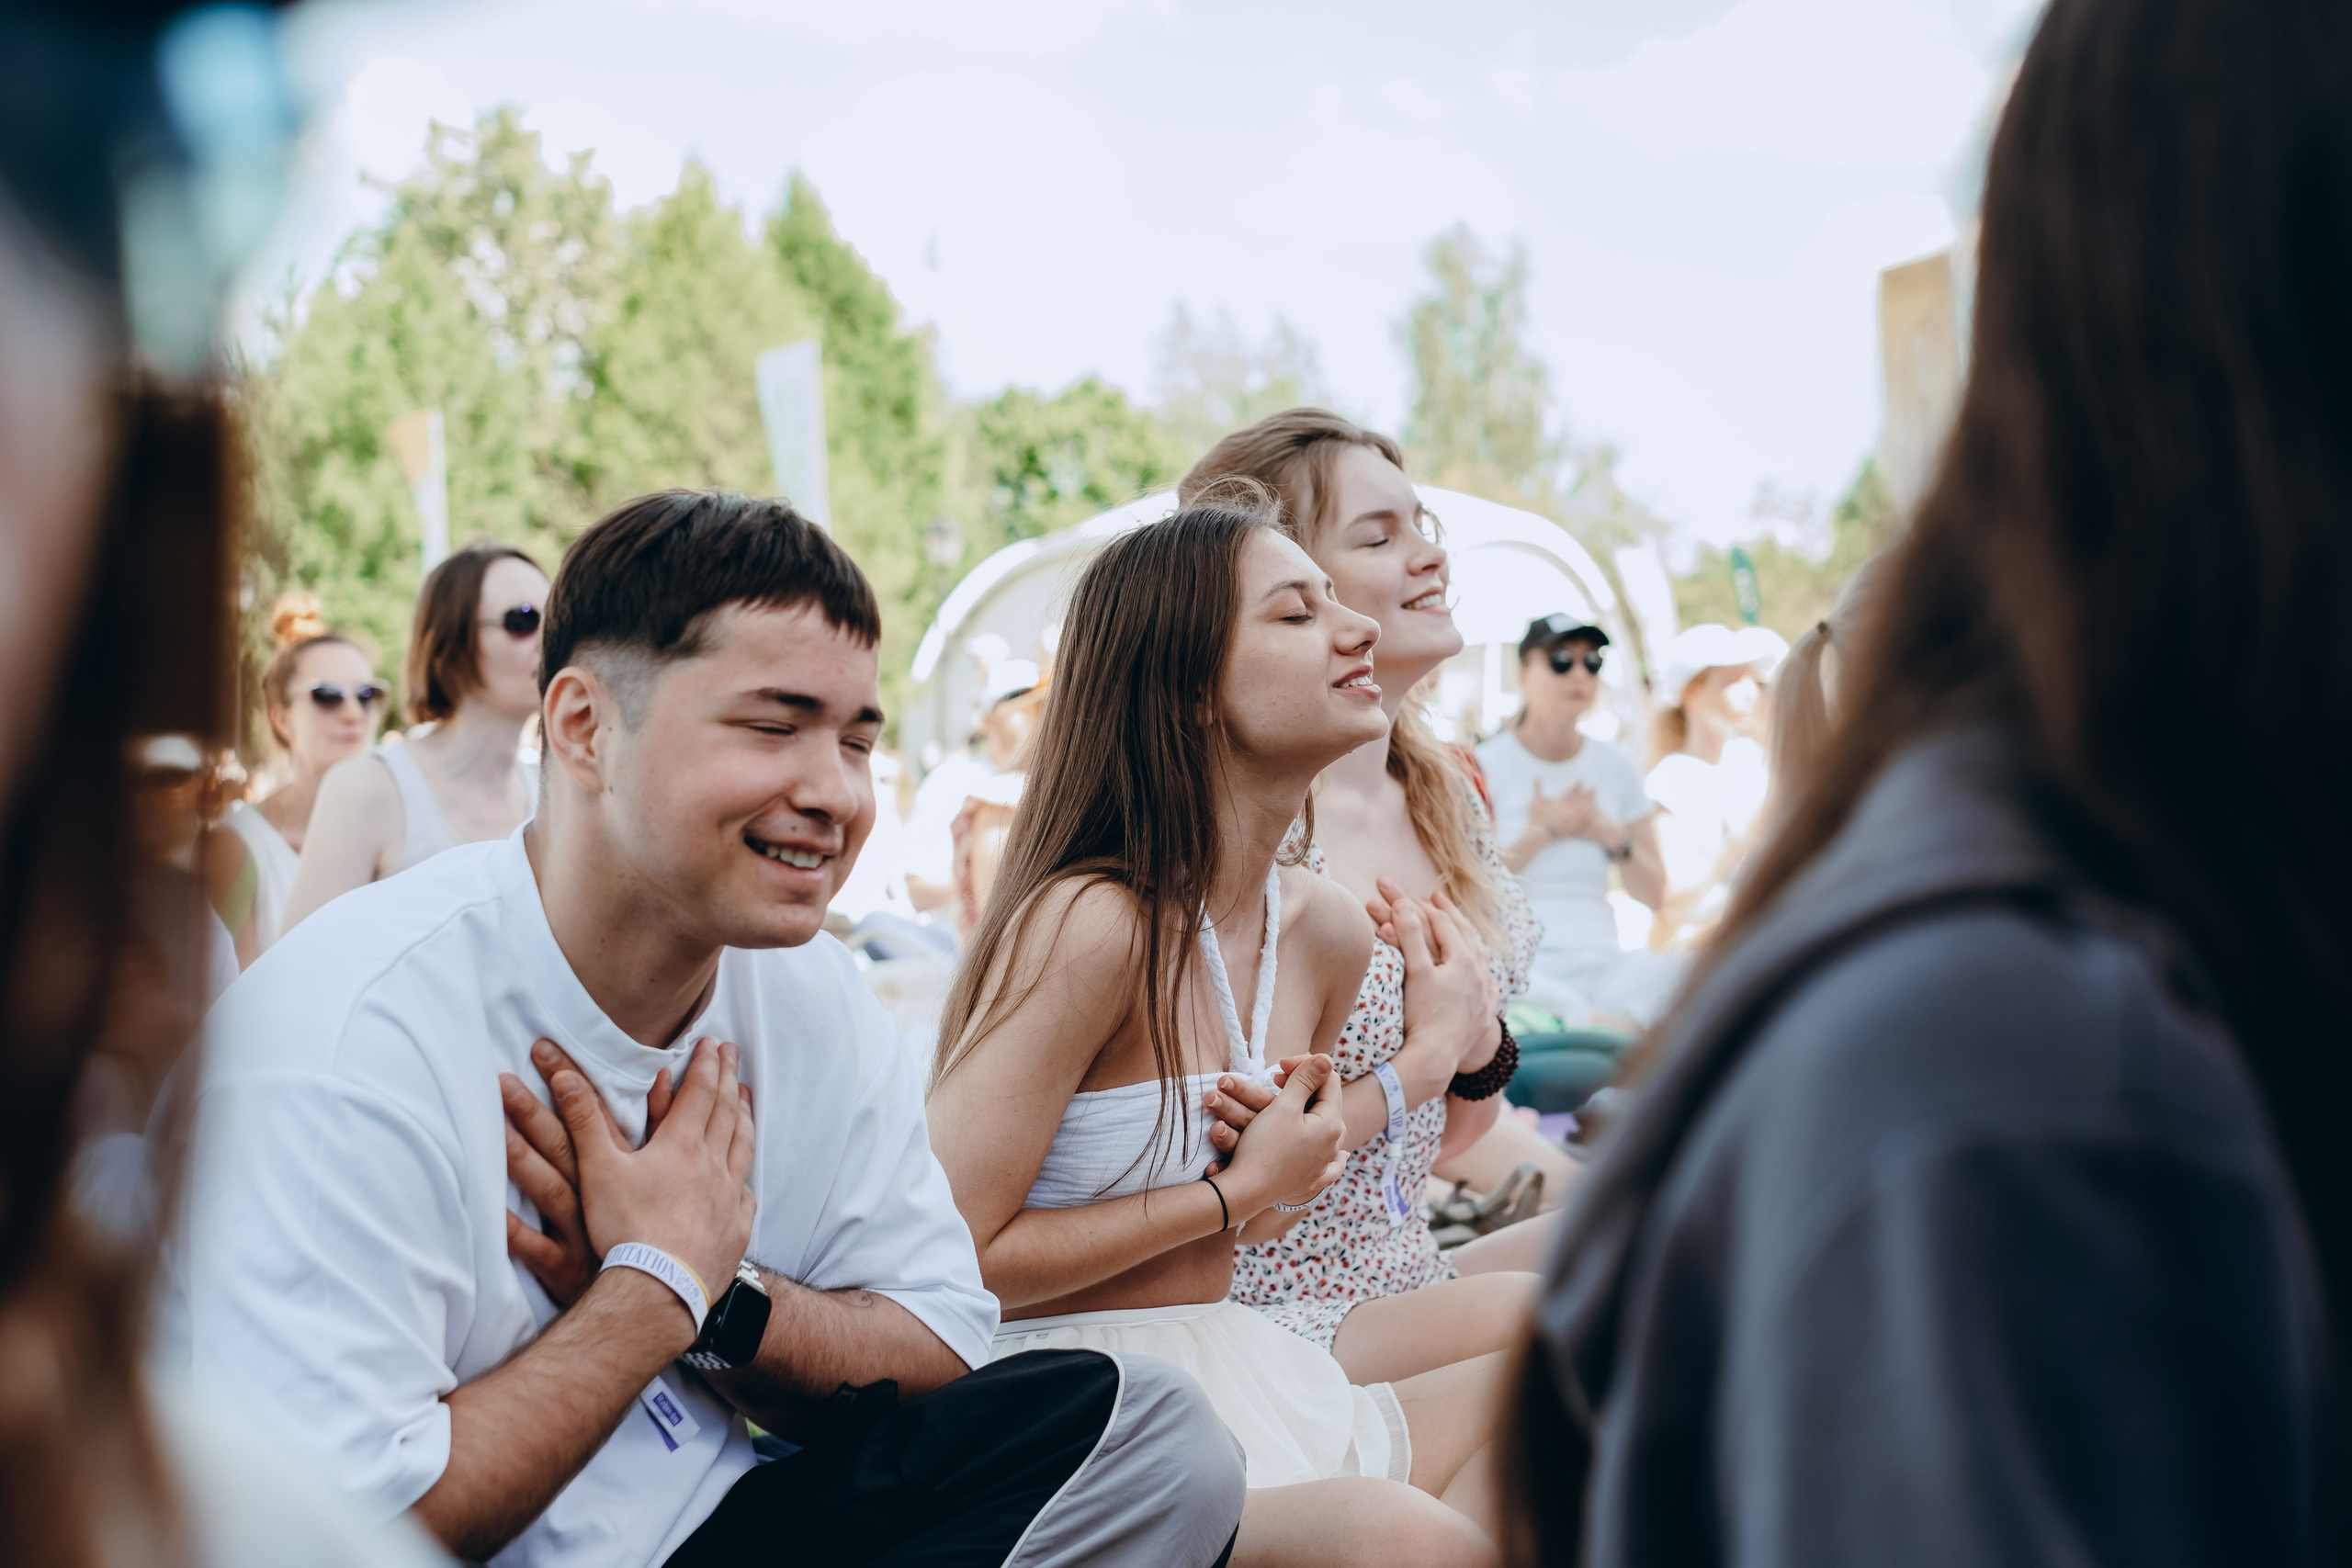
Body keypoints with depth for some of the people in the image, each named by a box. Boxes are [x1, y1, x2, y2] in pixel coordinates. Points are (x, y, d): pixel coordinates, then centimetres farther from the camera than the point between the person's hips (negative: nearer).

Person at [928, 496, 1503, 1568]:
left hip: (1244, 1378, 8)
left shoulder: (1325, 934, 6)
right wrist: (1235, 1190, -12)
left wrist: (1297, 1162, -3)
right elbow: (951, 1256, -18)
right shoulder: (1089, 925, -18)